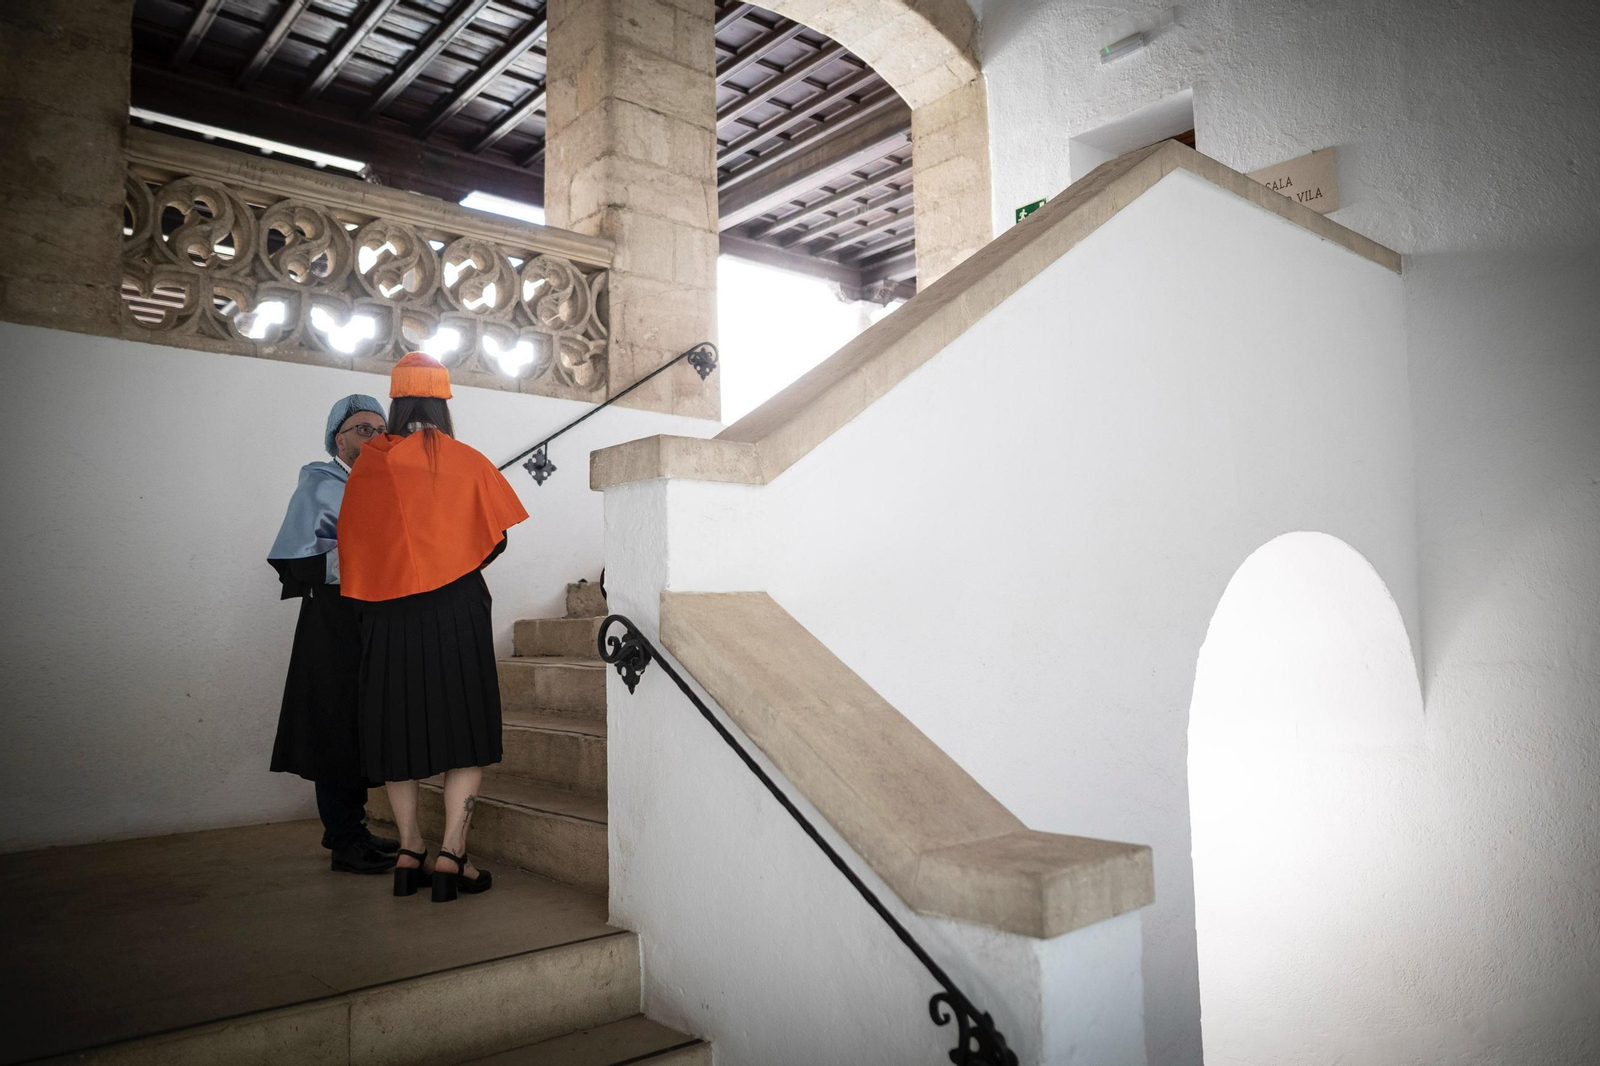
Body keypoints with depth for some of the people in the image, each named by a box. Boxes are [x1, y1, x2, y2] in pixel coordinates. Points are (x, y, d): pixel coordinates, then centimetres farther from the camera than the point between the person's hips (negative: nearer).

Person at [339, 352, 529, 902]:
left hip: (386, 614, 3)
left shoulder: (366, 464, 3)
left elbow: (350, 539, 9)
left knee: (398, 727, 12)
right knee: (465, 729, 3)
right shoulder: (464, 461, -3)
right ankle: (451, 855, -3)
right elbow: (496, 539, 2)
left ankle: (410, 854, 13)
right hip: (456, 610, -3)